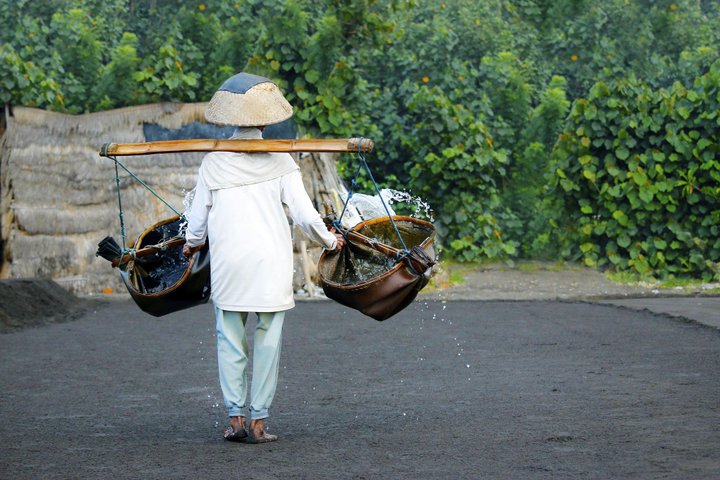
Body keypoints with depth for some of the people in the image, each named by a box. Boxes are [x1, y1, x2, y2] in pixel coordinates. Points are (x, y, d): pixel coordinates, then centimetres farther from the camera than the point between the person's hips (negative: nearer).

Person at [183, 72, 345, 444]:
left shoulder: (214, 162, 1)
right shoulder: (279, 161, -2)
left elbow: (198, 218, 7)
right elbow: (303, 214, -3)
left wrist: (192, 244, 28)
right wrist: (329, 240, 15)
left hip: (228, 263, 1)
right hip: (271, 262, -1)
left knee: (230, 340, 8)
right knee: (267, 342, 4)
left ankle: (235, 417, 5)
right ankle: (258, 422, 4)